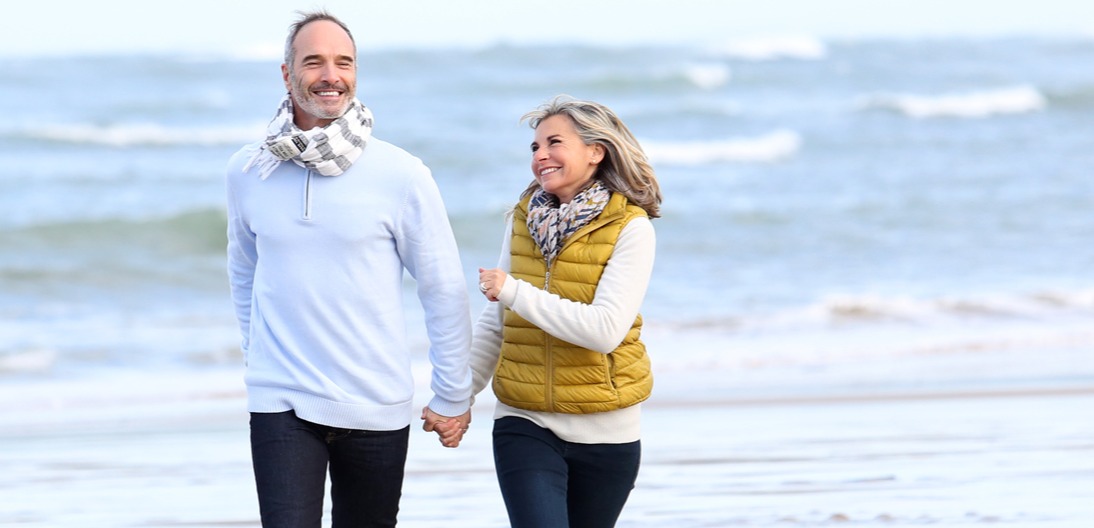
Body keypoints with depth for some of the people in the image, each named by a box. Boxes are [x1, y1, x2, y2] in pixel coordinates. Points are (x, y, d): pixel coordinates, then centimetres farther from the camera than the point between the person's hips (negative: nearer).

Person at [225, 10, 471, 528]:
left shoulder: (401, 175, -7)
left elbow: (444, 289, -1)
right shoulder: (248, 171, 2)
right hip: (281, 404, 1)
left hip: (377, 408, -1)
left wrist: (453, 398, 2)